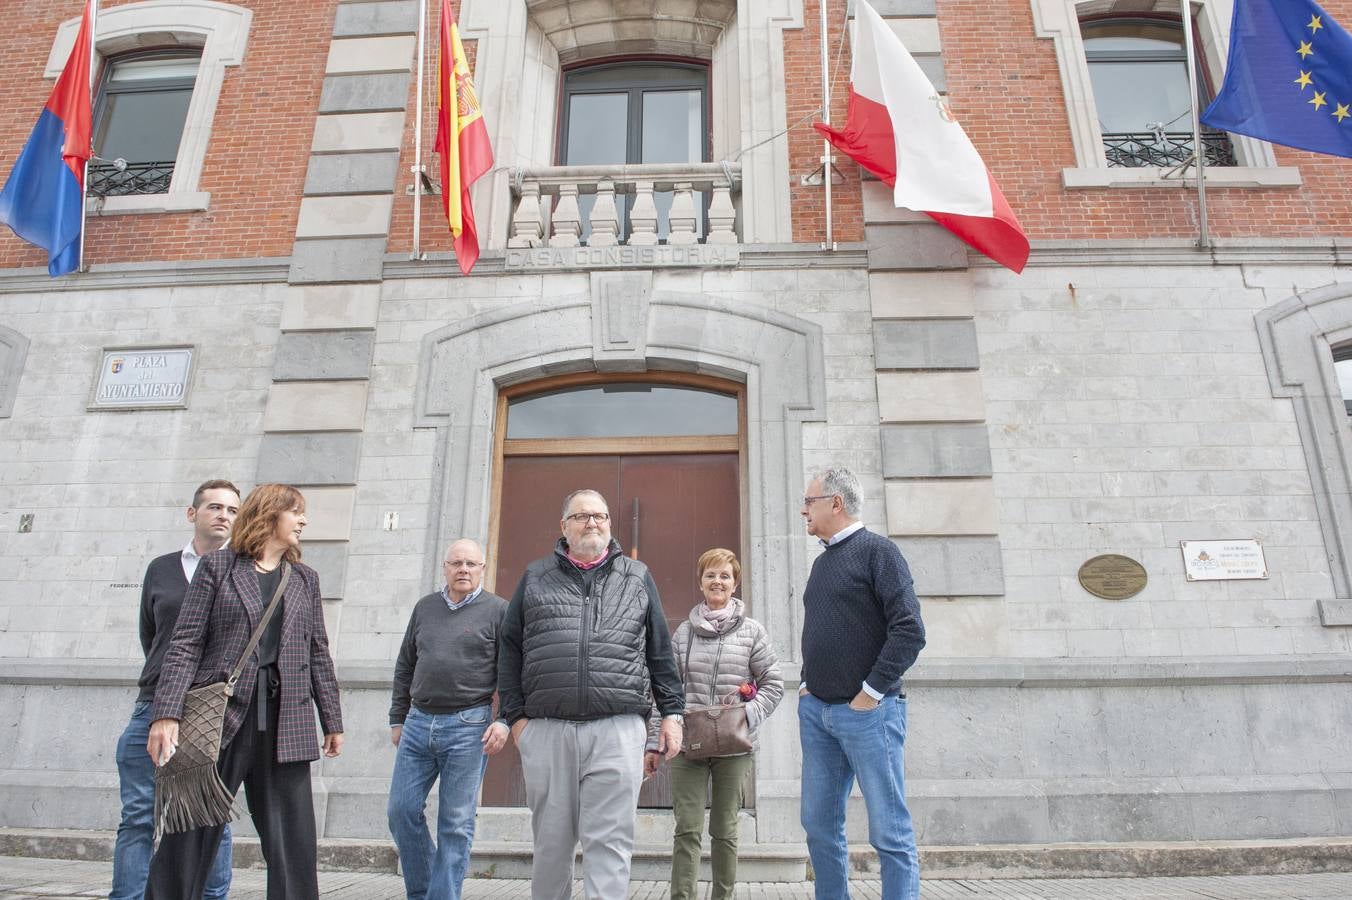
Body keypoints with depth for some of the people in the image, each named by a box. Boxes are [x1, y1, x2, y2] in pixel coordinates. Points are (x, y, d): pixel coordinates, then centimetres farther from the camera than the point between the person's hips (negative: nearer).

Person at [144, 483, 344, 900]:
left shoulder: (305, 579, 15)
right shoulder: (217, 566, 4)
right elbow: (186, 644, -3)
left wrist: (333, 721, 12)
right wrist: (167, 714, -13)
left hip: (285, 723, 3)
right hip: (221, 715, -3)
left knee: (293, 846, 4)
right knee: (187, 839, 4)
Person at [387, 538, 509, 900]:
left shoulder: (497, 610, -1)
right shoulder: (425, 608, 13)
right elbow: (405, 668, 18)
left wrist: (504, 721, -13)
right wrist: (397, 719, 16)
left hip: (469, 726, -5)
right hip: (418, 722, 5)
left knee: (456, 823, 1)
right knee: (402, 812, 7)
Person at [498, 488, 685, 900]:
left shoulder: (637, 577, 13)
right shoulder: (536, 576, 13)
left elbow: (660, 652, 13)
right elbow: (510, 650, 12)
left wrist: (671, 712, 7)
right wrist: (516, 714, 4)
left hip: (618, 729, -1)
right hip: (546, 730, 1)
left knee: (609, 841, -2)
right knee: (551, 840, 10)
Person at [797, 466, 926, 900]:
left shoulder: (876, 550, -7)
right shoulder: (822, 562, 16)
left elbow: (909, 629, -15)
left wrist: (871, 692, -15)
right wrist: (807, 683, 12)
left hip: (866, 712, -8)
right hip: (815, 710, 8)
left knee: (889, 831, 1)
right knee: (819, 824, 12)